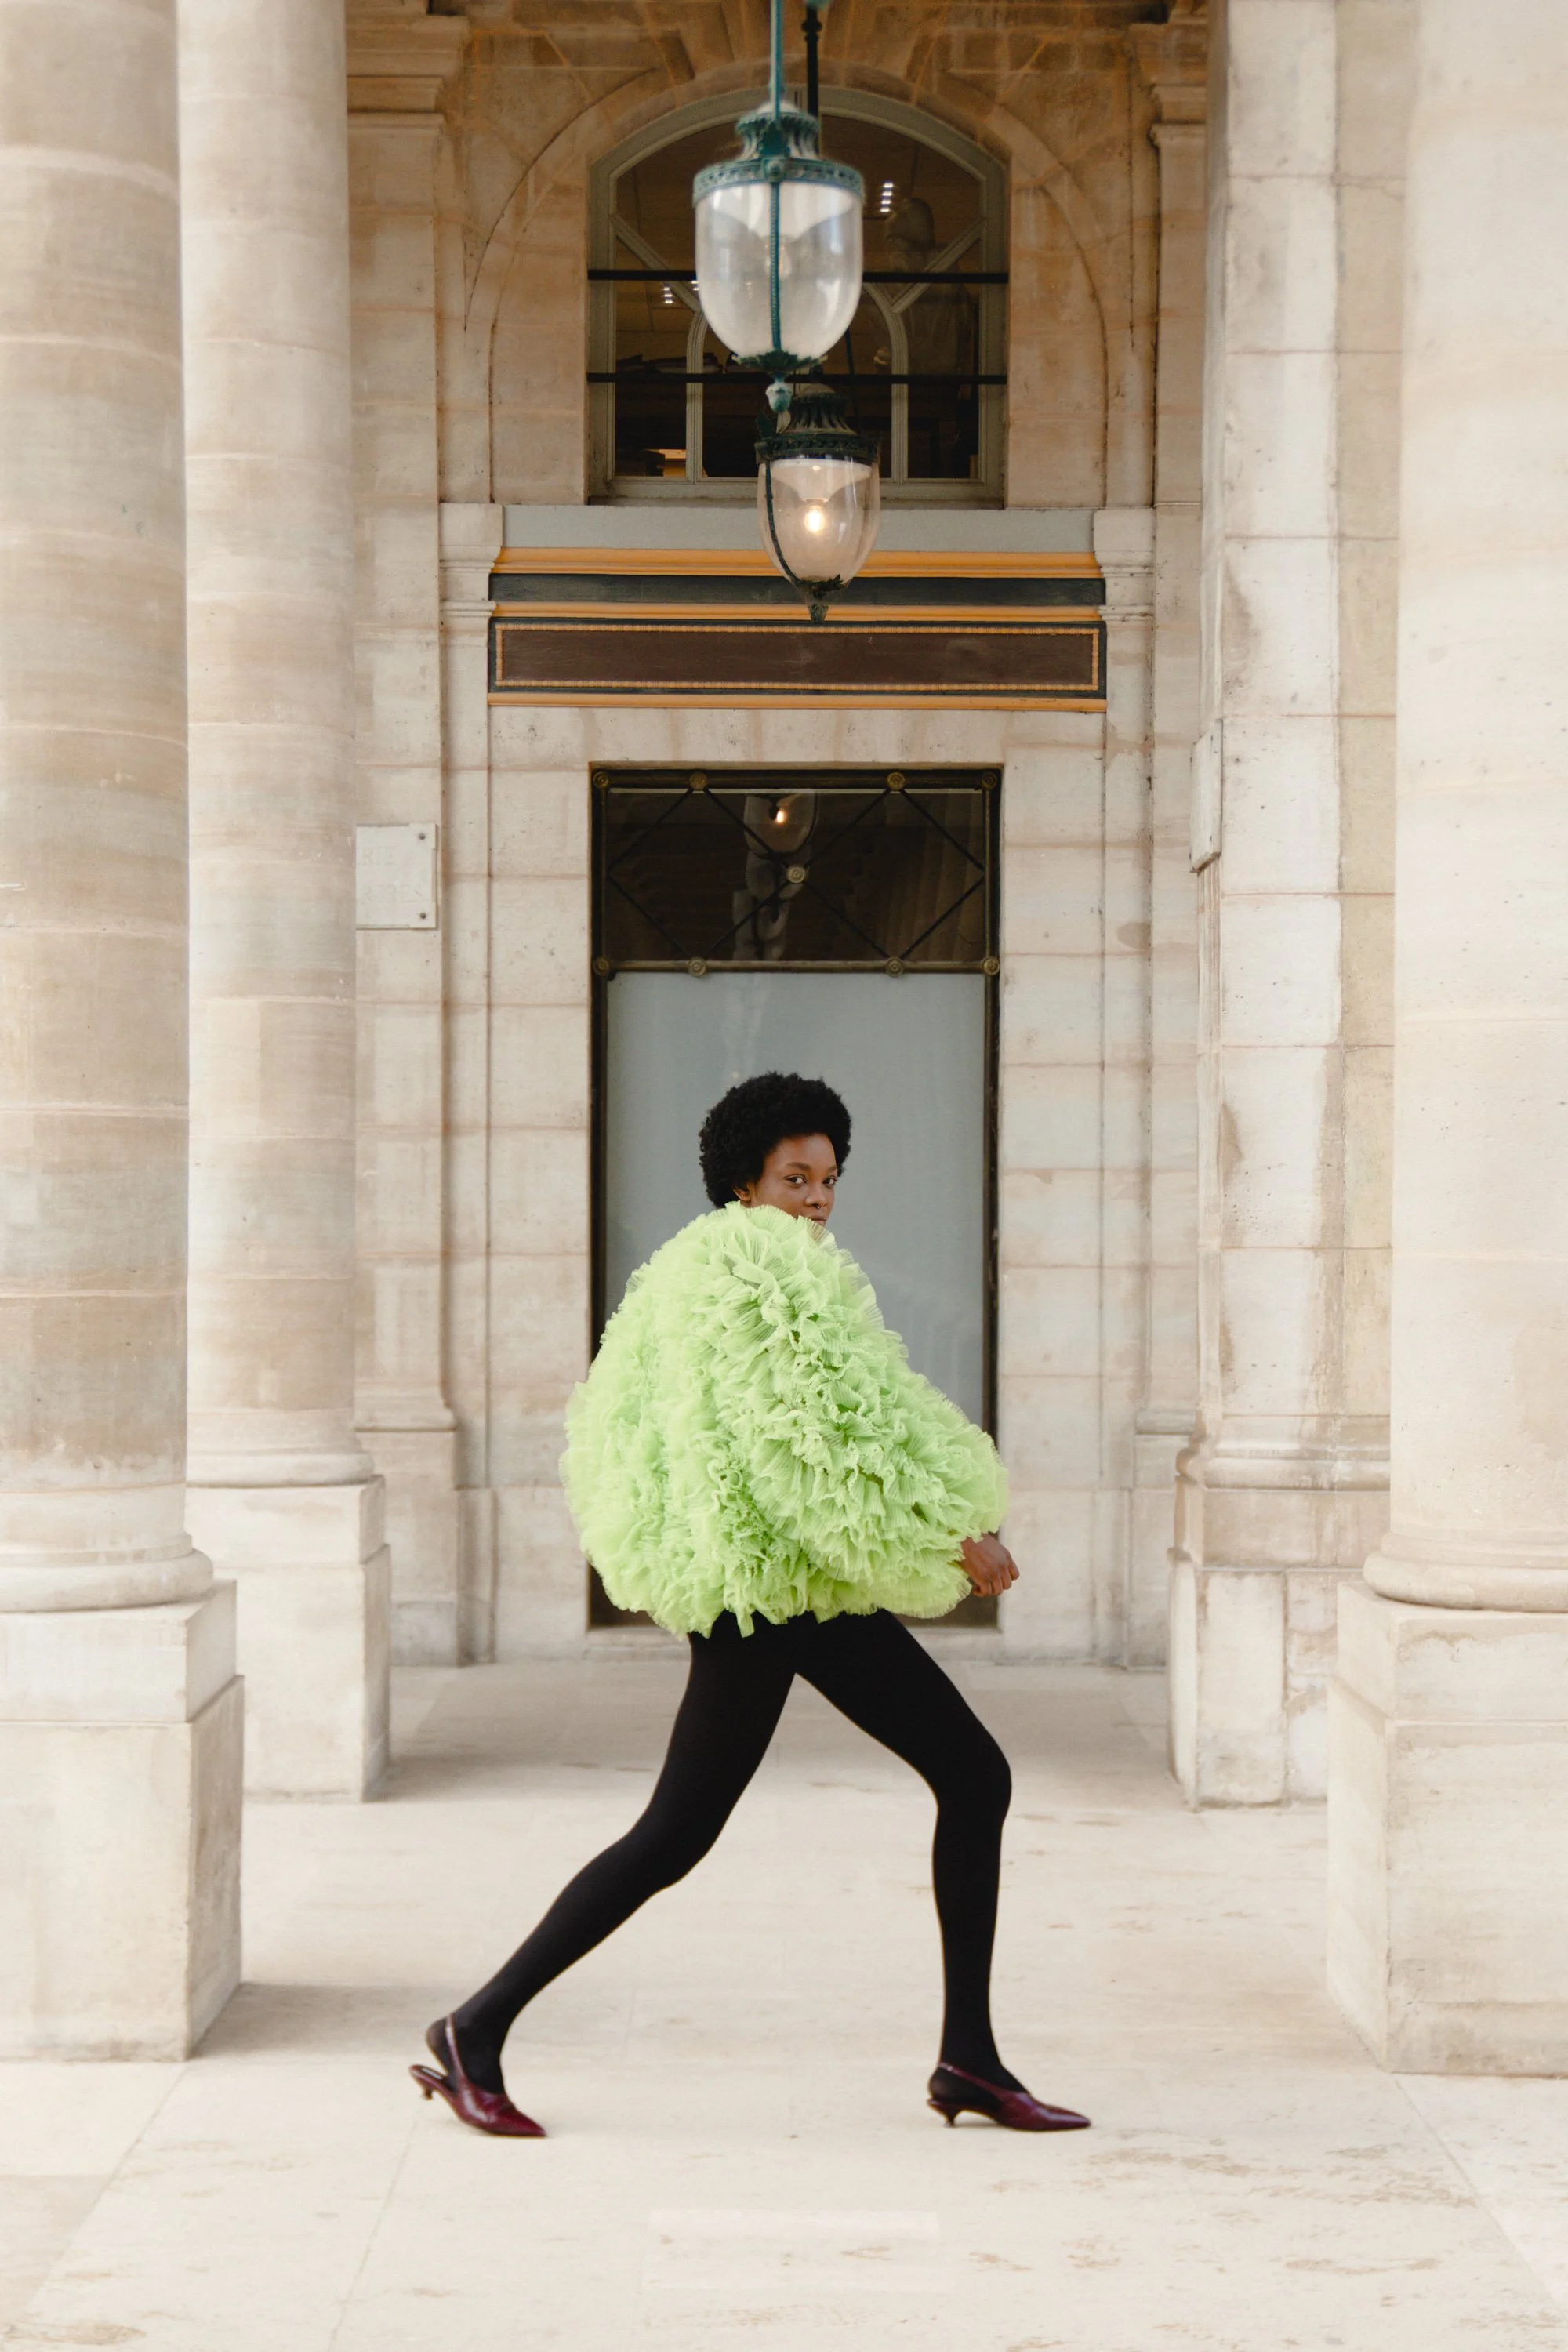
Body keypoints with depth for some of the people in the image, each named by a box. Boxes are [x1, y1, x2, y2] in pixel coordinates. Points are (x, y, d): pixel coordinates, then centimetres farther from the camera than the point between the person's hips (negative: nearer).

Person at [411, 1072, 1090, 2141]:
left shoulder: (762, 1271, 18)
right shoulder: (747, 1269, -14)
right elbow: (828, 1431, -21)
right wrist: (958, 1533, -17)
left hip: (820, 1588, 10)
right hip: (765, 1585, -10)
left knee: (977, 1779, 6)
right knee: (677, 1834, -8)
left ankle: (970, 2058, 11)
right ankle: (475, 2032, 3)